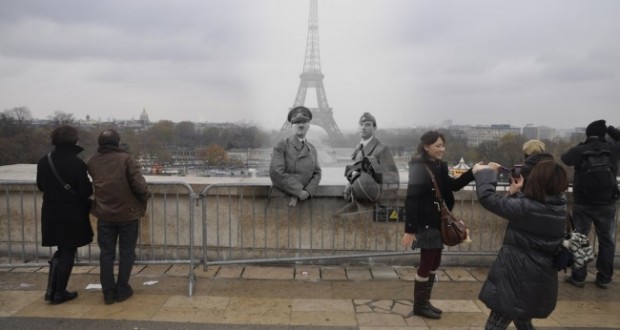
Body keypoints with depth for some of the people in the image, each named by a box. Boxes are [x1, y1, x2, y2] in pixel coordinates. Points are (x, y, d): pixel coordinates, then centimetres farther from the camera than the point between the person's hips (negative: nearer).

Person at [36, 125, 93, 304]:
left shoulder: (43, 161, -1)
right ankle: (60, 293, 15)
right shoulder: (77, 163, -18)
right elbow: (86, 191, -15)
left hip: (51, 214, 5)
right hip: (72, 215, -5)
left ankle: (51, 290, 16)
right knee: (68, 253, 8)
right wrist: (90, 185, 5)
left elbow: (41, 186, 10)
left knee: (61, 250, 22)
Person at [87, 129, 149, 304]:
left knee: (106, 253, 11)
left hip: (104, 214, 3)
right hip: (128, 213, -3)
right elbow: (139, 185, -19)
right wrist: (143, 200, -2)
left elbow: (92, 184, 13)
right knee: (126, 252, 9)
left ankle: (108, 292, 13)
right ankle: (122, 290, 14)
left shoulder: (92, 162, 1)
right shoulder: (125, 158, -13)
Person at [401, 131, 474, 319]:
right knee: (426, 264, 2)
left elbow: (453, 185, 18)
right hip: (426, 224, -9)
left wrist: (473, 172, 3)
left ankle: (425, 302, 30)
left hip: (437, 222, 9)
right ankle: (419, 306, 18)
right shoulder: (419, 168, -17)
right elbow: (411, 200, -22)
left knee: (434, 263, 16)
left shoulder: (439, 166, 8)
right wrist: (409, 230, -26)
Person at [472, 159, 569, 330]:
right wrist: (518, 192, 11)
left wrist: (483, 172, -5)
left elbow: (488, 198, -19)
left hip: (518, 277, -7)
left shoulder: (524, 207, -24)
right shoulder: (559, 207, -3)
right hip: (542, 280, 7)